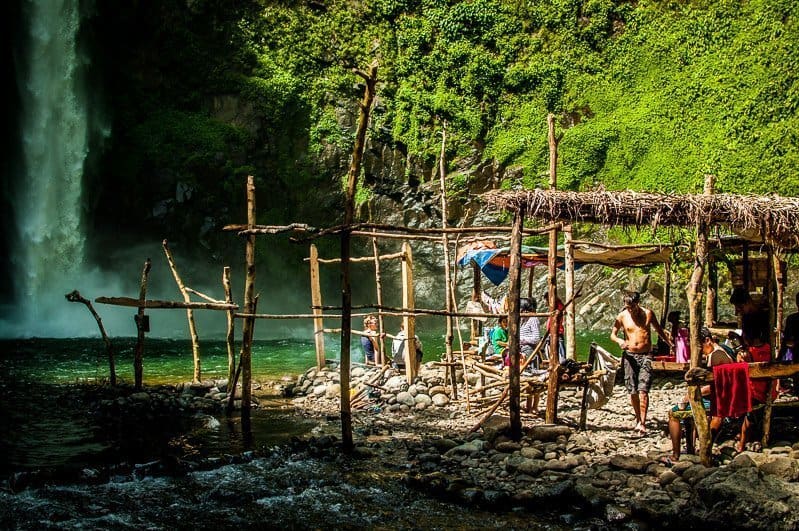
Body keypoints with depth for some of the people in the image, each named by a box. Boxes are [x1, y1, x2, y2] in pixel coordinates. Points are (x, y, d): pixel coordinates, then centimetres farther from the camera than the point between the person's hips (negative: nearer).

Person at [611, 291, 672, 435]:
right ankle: (638, 419, 24)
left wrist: (670, 344, 25)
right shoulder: (622, 317, 0)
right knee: (633, 391, 5)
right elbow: (612, 334, 11)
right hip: (629, 356, 1)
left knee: (643, 390, -13)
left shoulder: (648, 314, 1)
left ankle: (642, 423, -17)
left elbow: (659, 330, 18)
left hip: (645, 356, -1)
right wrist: (619, 341, -12)